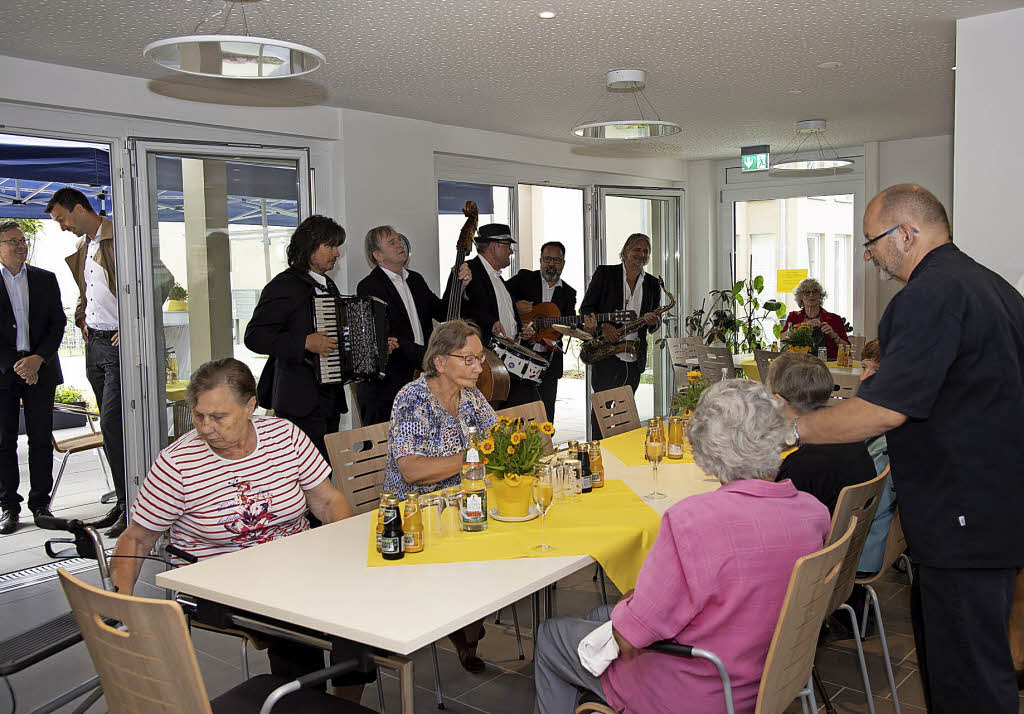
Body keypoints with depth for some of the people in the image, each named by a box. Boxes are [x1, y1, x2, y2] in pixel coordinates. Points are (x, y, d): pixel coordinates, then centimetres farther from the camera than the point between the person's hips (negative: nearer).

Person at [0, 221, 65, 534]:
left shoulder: (46, 279, 9)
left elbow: (58, 323, 5)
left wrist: (37, 360, -8)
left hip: (41, 370, 2)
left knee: (41, 438, 3)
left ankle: (40, 503, 12)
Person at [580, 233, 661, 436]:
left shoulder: (652, 284, 12)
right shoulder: (605, 273, 2)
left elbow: (653, 326, 16)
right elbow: (585, 308, 0)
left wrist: (651, 322, -9)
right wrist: (602, 326, -17)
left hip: (634, 358, 4)